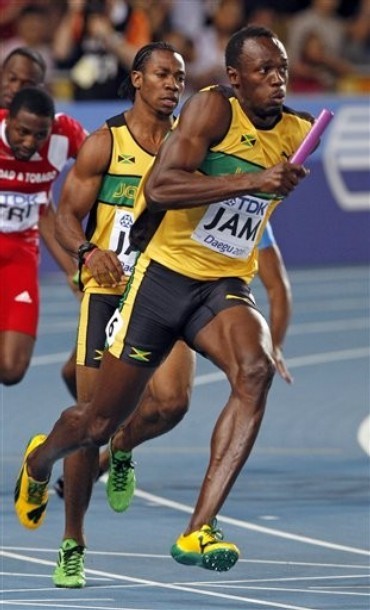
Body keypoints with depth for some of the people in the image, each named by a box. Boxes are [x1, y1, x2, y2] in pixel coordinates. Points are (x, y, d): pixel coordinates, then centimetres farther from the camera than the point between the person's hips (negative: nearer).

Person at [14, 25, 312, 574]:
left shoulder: (299, 134, 2)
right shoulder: (214, 109, -15)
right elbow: (158, 186, -30)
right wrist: (251, 181, -35)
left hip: (226, 286, 3)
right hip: (165, 275, -3)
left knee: (256, 370, -31)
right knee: (100, 423, 9)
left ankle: (199, 530, -32)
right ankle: (39, 460, 48)